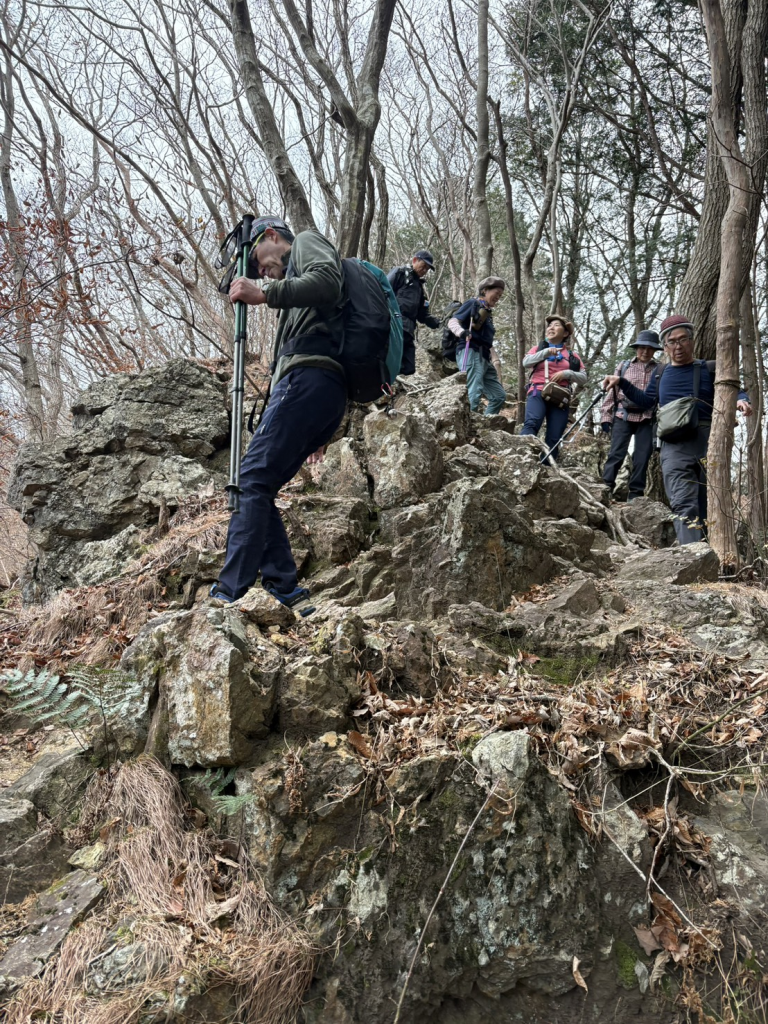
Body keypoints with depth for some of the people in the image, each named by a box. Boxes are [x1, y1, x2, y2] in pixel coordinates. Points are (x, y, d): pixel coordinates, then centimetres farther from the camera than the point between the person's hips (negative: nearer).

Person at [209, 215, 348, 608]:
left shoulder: (306, 240, 14)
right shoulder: (293, 272, 38)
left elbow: (328, 282, -12)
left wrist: (265, 294, -13)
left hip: (309, 377, -9)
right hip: (329, 397, 9)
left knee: (253, 478, -16)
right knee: (258, 484, 4)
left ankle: (227, 595, -21)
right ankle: (284, 589, -2)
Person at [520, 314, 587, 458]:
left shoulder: (572, 355, 21)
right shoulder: (539, 348, 20)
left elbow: (583, 377, 12)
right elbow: (526, 363, 1)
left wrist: (566, 373, -6)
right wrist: (546, 352, -10)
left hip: (560, 399, 2)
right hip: (538, 393, -2)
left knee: (554, 439, -7)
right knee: (531, 424, -30)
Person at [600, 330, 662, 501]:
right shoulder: (624, 366, 10)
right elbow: (612, 392, 8)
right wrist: (606, 416, 2)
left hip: (647, 419, 1)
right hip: (623, 416, -1)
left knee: (642, 456, 1)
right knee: (617, 453, -6)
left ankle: (636, 493, 8)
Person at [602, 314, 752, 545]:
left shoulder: (709, 370, 10)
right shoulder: (660, 373, 20)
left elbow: (735, 393, 11)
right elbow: (647, 401, 31)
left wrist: (741, 401, -13)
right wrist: (621, 382, 22)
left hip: (708, 445, -1)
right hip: (674, 448, 1)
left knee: (707, 508, 4)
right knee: (684, 506, -16)